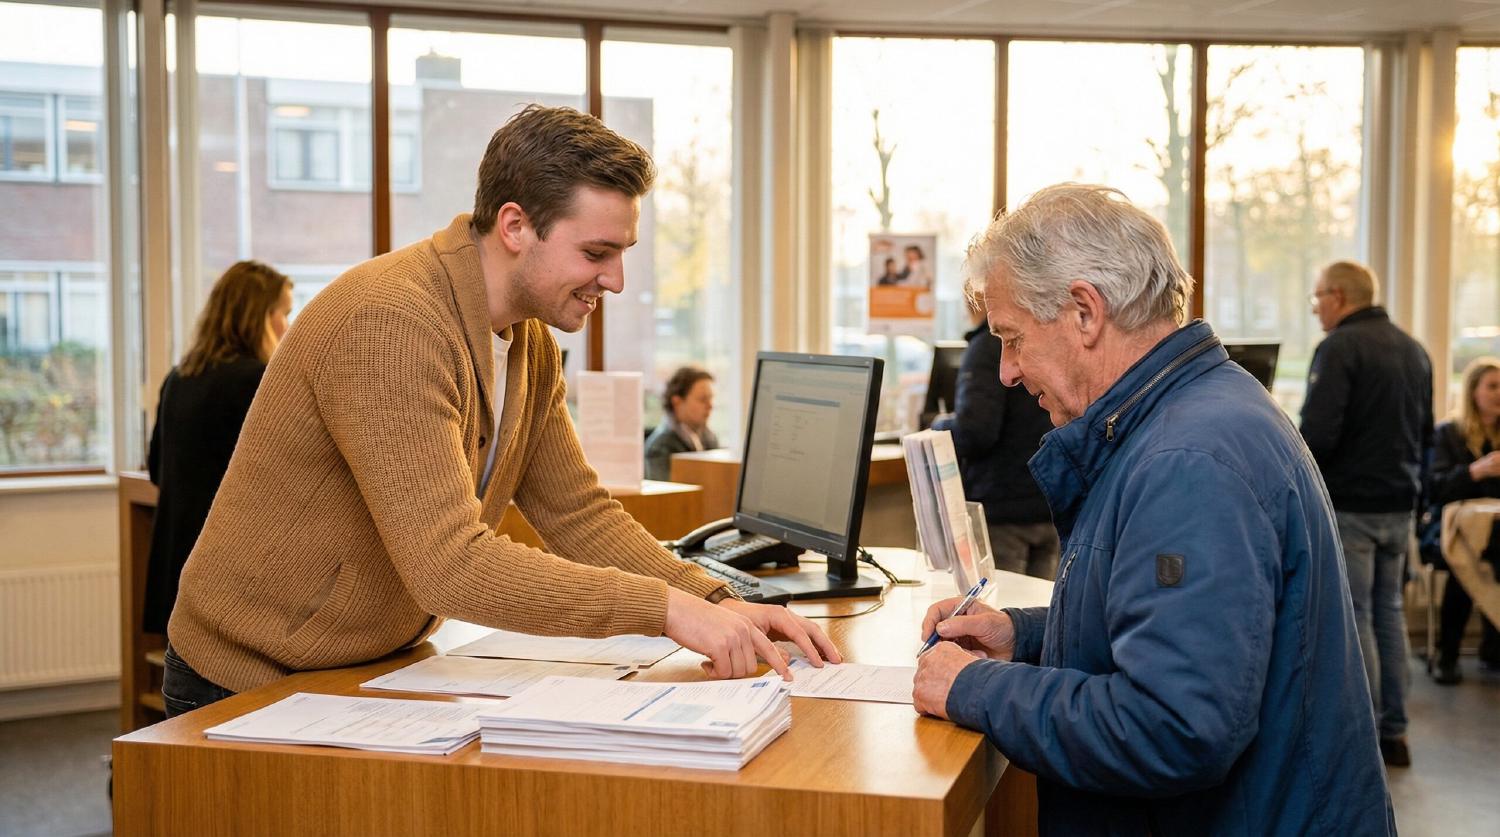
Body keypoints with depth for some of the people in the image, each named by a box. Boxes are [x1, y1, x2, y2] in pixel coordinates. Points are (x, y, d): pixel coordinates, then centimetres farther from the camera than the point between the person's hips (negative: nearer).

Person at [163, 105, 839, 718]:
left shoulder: (528, 339, 3)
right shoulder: (392, 325, -27)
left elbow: (577, 514, 3)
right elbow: (449, 565, -33)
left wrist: (719, 604, -11)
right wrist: (664, 607, -34)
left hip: (377, 669, 7)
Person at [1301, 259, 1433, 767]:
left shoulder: (1339, 348, -14)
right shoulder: (1412, 349, 11)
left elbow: (1317, 434, -22)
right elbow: (1426, 434, 18)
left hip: (1349, 504, -8)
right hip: (1401, 502, 8)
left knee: (1352, 619, -1)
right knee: (1388, 611, 15)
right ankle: (1394, 733, 20)